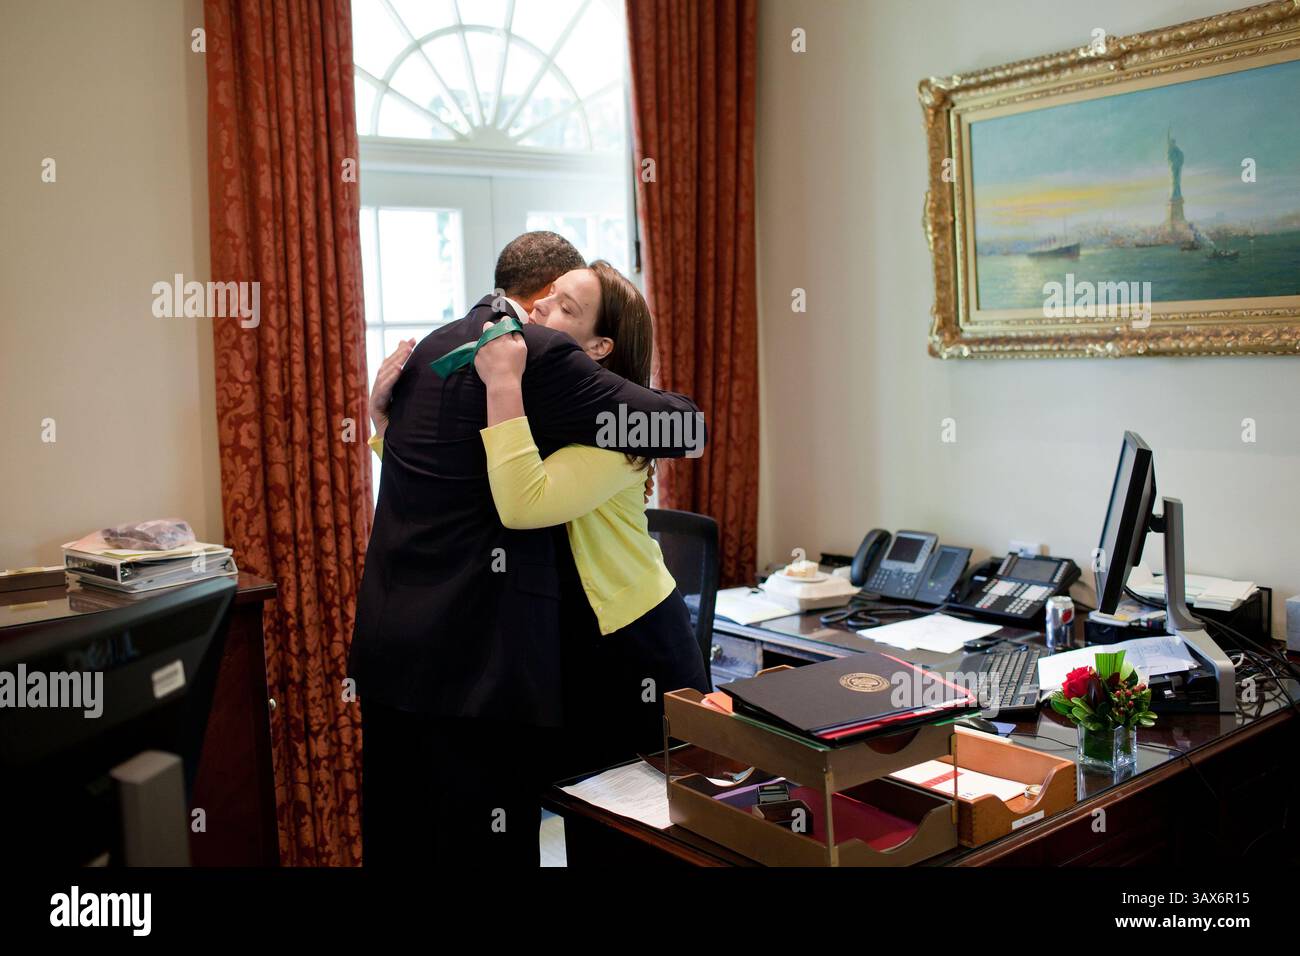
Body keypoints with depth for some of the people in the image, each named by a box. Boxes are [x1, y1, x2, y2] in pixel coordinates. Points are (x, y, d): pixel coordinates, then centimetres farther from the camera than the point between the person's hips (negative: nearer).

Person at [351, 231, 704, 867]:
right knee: (488, 846, 2)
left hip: (384, 646, 9)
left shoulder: (426, 350, 14)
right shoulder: (542, 353, -12)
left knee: (395, 842, 17)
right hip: (477, 656, -8)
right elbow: (681, 427, -12)